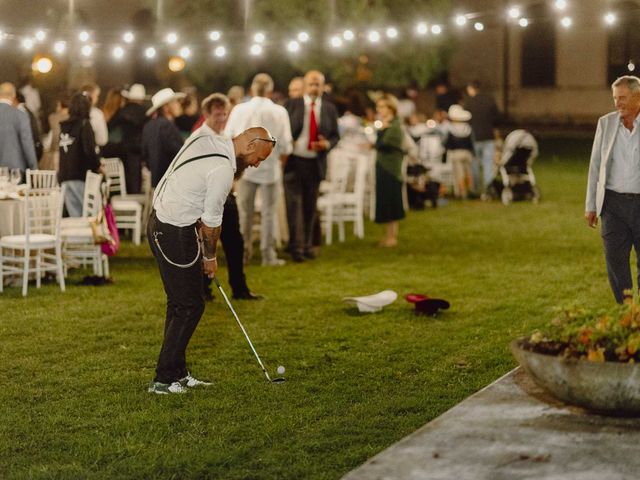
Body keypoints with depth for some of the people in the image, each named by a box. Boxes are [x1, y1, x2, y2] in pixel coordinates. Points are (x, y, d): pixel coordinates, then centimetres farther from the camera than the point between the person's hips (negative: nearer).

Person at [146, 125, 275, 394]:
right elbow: (211, 220, -12)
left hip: (159, 219, 10)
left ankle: (177, 373, 19)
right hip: (176, 234, -10)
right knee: (190, 306, -3)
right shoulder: (223, 170, -21)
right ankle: (164, 380, -1)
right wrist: (210, 257, 5)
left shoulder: (206, 140, 6)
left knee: (179, 303, 14)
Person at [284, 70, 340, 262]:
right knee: (294, 204, -6)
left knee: (310, 206, 10)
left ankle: (307, 245, 19)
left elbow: (335, 136, 9)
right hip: (293, 161, -2)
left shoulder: (329, 109, 6)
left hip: (316, 164, 2)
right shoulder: (292, 105, 0)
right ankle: (296, 247, -4)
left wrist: (327, 144, -12)